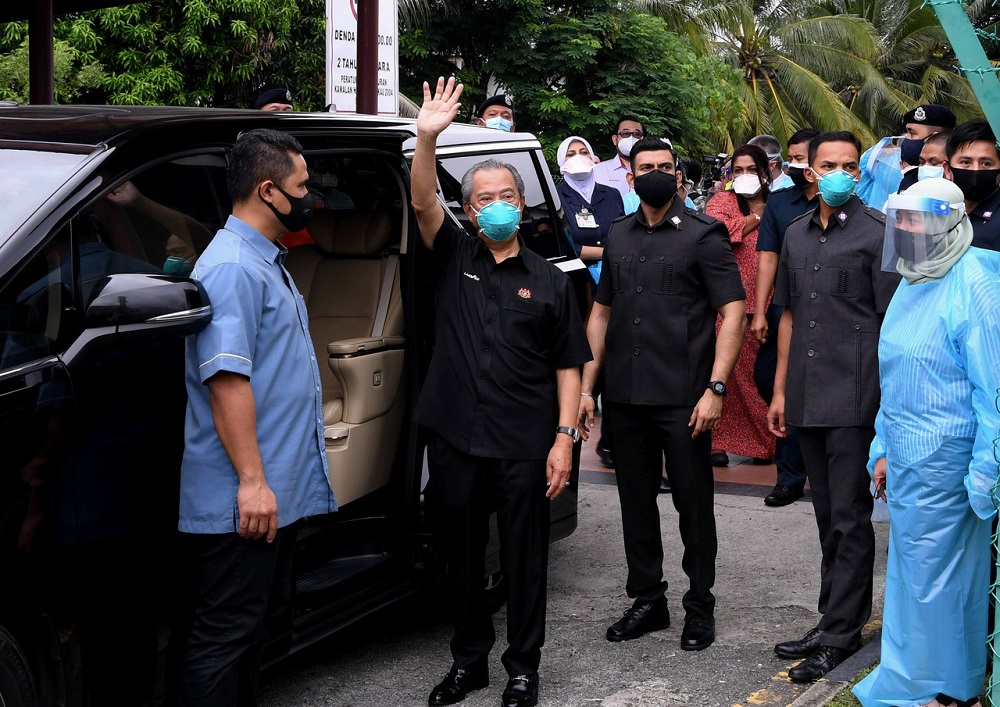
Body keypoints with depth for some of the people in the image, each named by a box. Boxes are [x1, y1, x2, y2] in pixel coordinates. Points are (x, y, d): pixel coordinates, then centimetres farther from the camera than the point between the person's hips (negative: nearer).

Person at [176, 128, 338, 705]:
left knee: (257, 619, 17)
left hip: (277, 491, 11)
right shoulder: (234, 267, -17)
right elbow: (226, 378, -24)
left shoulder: (268, 261, 17)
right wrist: (252, 481, -26)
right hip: (247, 497, -10)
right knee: (226, 631, -4)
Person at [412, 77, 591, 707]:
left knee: (524, 558, 5)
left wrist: (565, 436, -5)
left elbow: (568, 365, 4)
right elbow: (424, 202, -10)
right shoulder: (455, 258, 7)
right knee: (463, 554, 12)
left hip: (525, 444, -1)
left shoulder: (548, 281, 6)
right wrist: (427, 137, -25)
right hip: (456, 437, 1)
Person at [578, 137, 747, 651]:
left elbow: (732, 312, -8)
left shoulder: (703, 234, -2)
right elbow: (601, 311, 17)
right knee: (636, 500, 12)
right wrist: (586, 386, 10)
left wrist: (715, 388, -17)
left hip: (683, 397, -5)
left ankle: (700, 607, 16)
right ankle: (647, 600, 25)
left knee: (693, 502, 3)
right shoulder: (619, 236, 13)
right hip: (626, 396, 5)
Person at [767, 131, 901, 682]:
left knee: (849, 518, -2)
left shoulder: (876, 233, -5)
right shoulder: (796, 235, 14)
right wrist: (780, 390, 17)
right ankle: (832, 620, 24)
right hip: (808, 400, 6)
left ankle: (840, 634, 5)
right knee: (828, 517, 14)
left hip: (855, 398, -6)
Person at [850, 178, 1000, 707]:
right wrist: (883, 449, 18)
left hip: (943, 463, -8)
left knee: (933, 578, 0)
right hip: (905, 459, 8)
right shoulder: (912, 284, 13)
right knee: (908, 570, 14)